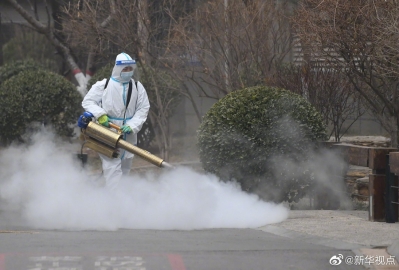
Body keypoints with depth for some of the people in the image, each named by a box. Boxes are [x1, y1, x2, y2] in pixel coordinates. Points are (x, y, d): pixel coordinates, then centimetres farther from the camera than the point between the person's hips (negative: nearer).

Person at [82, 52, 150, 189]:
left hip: (128, 136, 4)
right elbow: (87, 101, 0)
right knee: (113, 168, -13)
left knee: (125, 169, 12)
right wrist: (100, 115, -16)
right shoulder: (103, 85, -4)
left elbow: (143, 109, 5)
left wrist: (132, 126, -10)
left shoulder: (137, 87, 6)